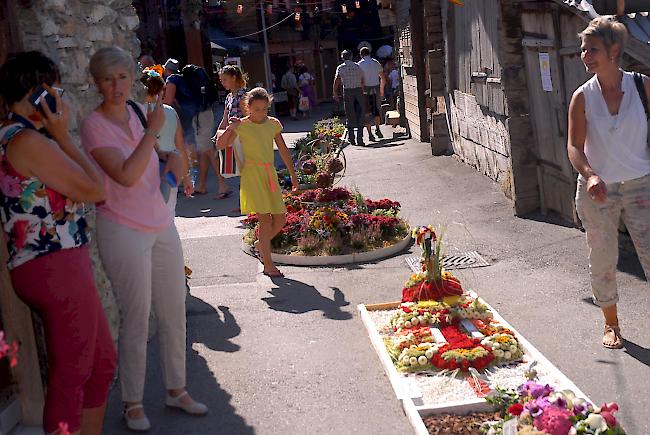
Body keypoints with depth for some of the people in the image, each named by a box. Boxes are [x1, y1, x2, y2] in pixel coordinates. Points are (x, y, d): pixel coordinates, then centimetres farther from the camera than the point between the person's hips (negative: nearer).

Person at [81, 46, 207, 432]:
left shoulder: (136, 113, 7)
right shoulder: (94, 125, -13)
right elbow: (126, 175, -24)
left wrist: (170, 155, 4)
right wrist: (152, 130, -19)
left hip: (161, 226, 7)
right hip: (124, 232, -7)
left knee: (175, 312, 12)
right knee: (137, 320, -1)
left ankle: (177, 389, 27)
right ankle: (133, 403, 16)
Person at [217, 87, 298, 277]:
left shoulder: (273, 124, 8)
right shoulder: (242, 125, -3)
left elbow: (283, 150, 15)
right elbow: (220, 145, -6)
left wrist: (292, 174, 16)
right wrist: (230, 128, -20)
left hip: (270, 173, 5)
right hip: (252, 174, -5)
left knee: (280, 218, 5)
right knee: (265, 218, -9)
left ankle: (261, 244, 32)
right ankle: (268, 265, -2)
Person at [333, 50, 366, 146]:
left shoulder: (340, 68, 1)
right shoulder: (358, 67, 8)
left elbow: (336, 81, -7)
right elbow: (362, 81, 7)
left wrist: (335, 93, -4)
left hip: (347, 92, -1)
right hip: (359, 91, 1)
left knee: (350, 116, 8)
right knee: (360, 116, 4)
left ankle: (351, 138, 12)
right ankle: (360, 139, 0)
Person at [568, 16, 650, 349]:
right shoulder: (583, 97, -4)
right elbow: (574, 146, -6)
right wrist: (590, 174, -23)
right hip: (598, 190, 1)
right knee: (603, 261, 10)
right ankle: (611, 324, 29)